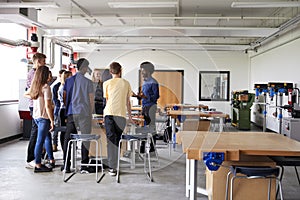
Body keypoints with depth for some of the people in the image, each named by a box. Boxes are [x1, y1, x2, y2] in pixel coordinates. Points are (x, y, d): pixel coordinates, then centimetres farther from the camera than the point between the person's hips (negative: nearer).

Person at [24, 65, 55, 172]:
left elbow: (26, 94, 27)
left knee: (48, 137, 19)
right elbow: (48, 106, -19)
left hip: (36, 116, 8)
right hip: (44, 117, -8)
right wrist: (52, 120, -15)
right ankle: (38, 165, 7)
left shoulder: (34, 86, 7)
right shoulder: (46, 87, -16)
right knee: (40, 141, -1)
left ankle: (51, 160, 28)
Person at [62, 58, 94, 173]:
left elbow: (64, 98, 12)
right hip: (84, 114, -3)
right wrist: (90, 114, 9)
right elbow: (91, 100, -2)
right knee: (85, 139, 4)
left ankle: (66, 165, 12)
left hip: (71, 113, 4)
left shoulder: (68, 80, 7)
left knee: (68, 139, 9)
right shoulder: (88, 82, -4)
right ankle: (84, 166, 5)